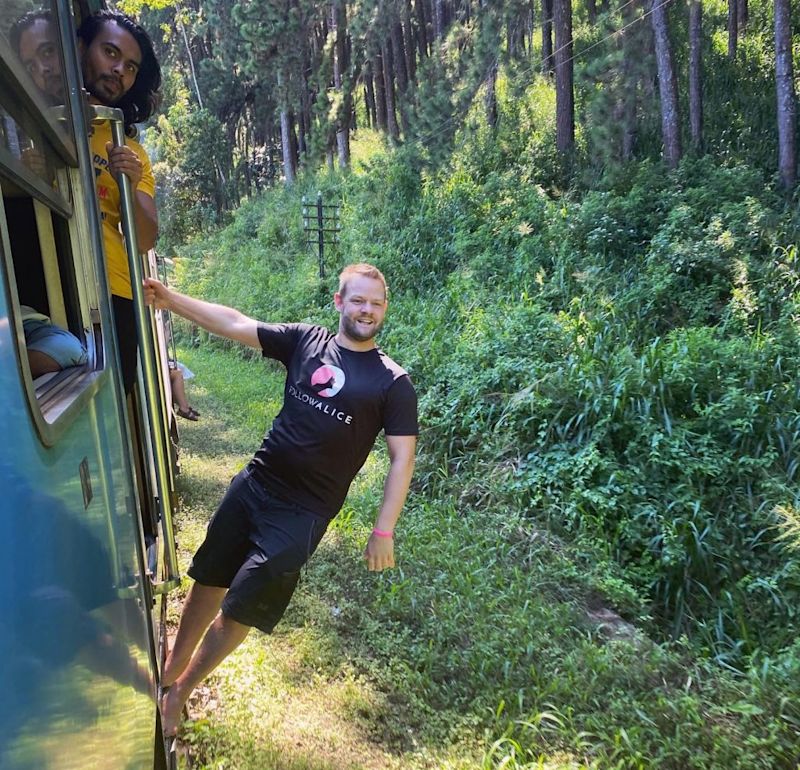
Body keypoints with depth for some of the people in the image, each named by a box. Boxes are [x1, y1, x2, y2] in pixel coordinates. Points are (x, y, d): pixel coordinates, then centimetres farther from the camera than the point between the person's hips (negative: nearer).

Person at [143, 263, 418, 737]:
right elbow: (235, 324, -1)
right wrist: (171, 300, -9)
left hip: (302, 514, -3)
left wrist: (384, 531, -13)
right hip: (253, 484, 4)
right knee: (209, 581, 17)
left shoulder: (392, 383, -9)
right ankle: (173, 666, 43)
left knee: (240, 607, 5)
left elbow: (402, 460, -9)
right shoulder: (306, 340, 0)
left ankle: (180, 691, 31)